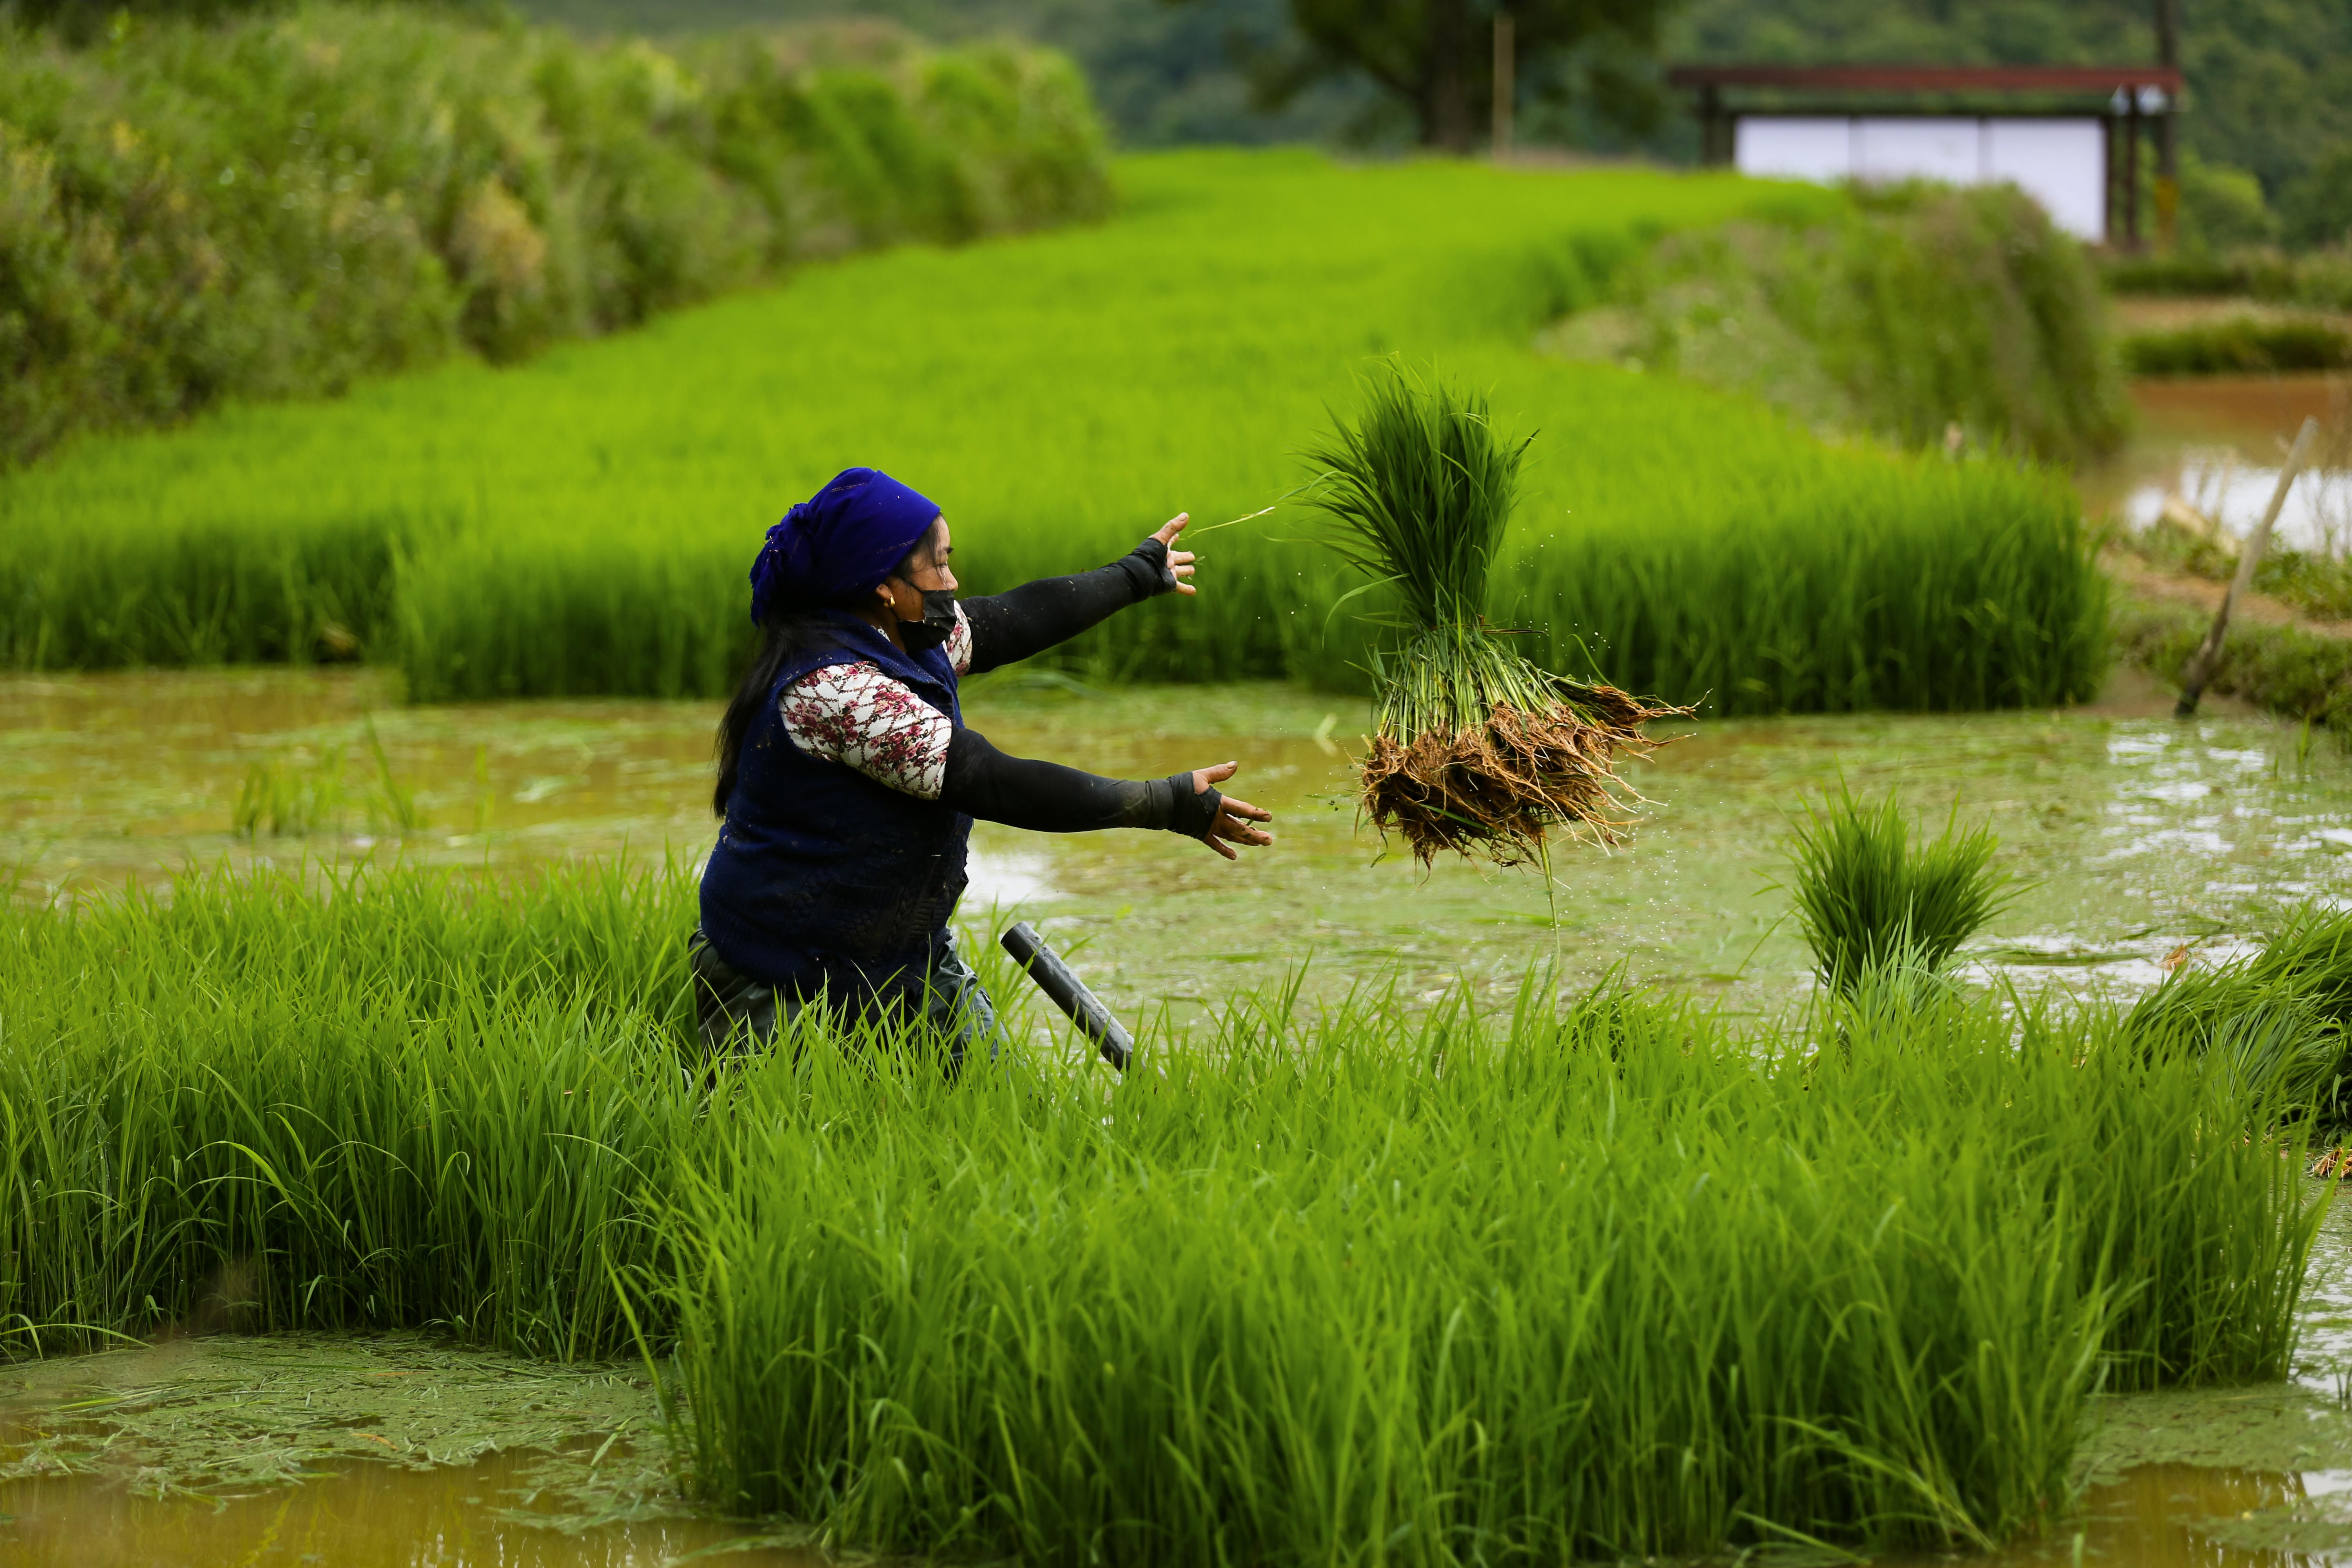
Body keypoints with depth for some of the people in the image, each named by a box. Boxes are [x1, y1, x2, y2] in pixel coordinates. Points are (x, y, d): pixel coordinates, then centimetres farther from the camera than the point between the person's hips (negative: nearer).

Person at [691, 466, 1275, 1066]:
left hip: (909, 960, 9)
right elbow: (994, 783, -27)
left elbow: (1013, 620, 20)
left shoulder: (905, 638, 1)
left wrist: (1141, 573, 35)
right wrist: (1169, 804, -22)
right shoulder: (833, 689, -28)